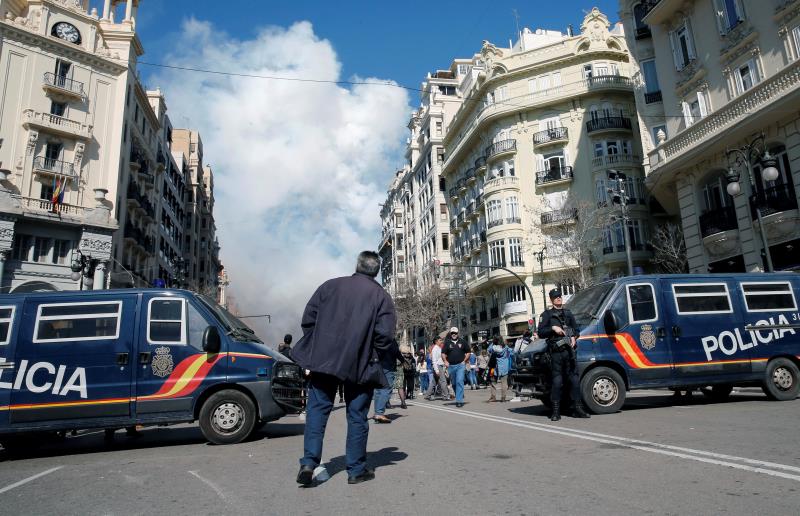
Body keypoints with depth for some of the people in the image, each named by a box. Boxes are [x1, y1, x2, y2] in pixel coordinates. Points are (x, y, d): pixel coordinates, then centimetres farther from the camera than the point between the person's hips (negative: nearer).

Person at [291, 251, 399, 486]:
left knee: (317, 410, 12)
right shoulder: (381, 296, -2)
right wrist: (395, 353, 10)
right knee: (357, 416, 10)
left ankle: (309, 462, 3)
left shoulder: (330, 286, 4)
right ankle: (356, 469, 17)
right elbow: (384, 336, -10)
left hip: (323, 360, 2)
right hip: (359, 365, -1)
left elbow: (308, 319, 3)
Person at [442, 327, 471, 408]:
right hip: (451, 366, 2)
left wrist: (464, 360, 1)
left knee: (459, 381, -14)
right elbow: (443, 353, 7)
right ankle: (460, 396, 32)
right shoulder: (447, 343, 6)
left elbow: (468, 352, 12)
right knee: (454, 383, 11)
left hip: (460, 365, -2)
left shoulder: (462, 342, 5)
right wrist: (445, 361, -8)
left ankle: (459, 400, -12)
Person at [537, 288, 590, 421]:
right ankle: (556, 411, -3)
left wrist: (573, 337, 4)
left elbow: (576, 328, 25)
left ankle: (577, 408, 9)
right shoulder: (547, 314, 8)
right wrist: (553, 328, -13)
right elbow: (540, 333, 1)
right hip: (556, 351, -4)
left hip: (569, 350, 4)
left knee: (574, 379, 3)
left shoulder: (568, 313, 21)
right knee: (557, 381, -6)